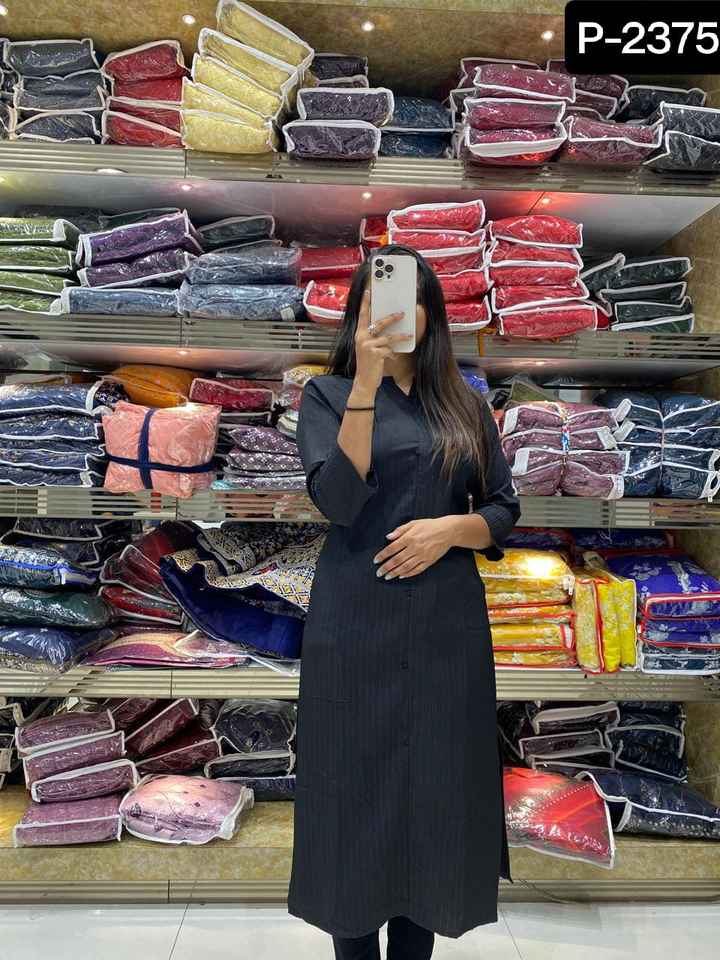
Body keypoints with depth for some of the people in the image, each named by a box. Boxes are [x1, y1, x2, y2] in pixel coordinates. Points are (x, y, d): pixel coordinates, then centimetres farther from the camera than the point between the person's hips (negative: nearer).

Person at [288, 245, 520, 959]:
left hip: (448, 624, 3)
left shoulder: (465, 404, 9)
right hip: (357, 623, -2)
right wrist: (366, 381, -19)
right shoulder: (327, 395, 1)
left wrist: (450, 528, -11)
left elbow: (504, 512, 9)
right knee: (358, 787, 7)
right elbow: (338, 501, -14)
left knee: (435, 790, 11)